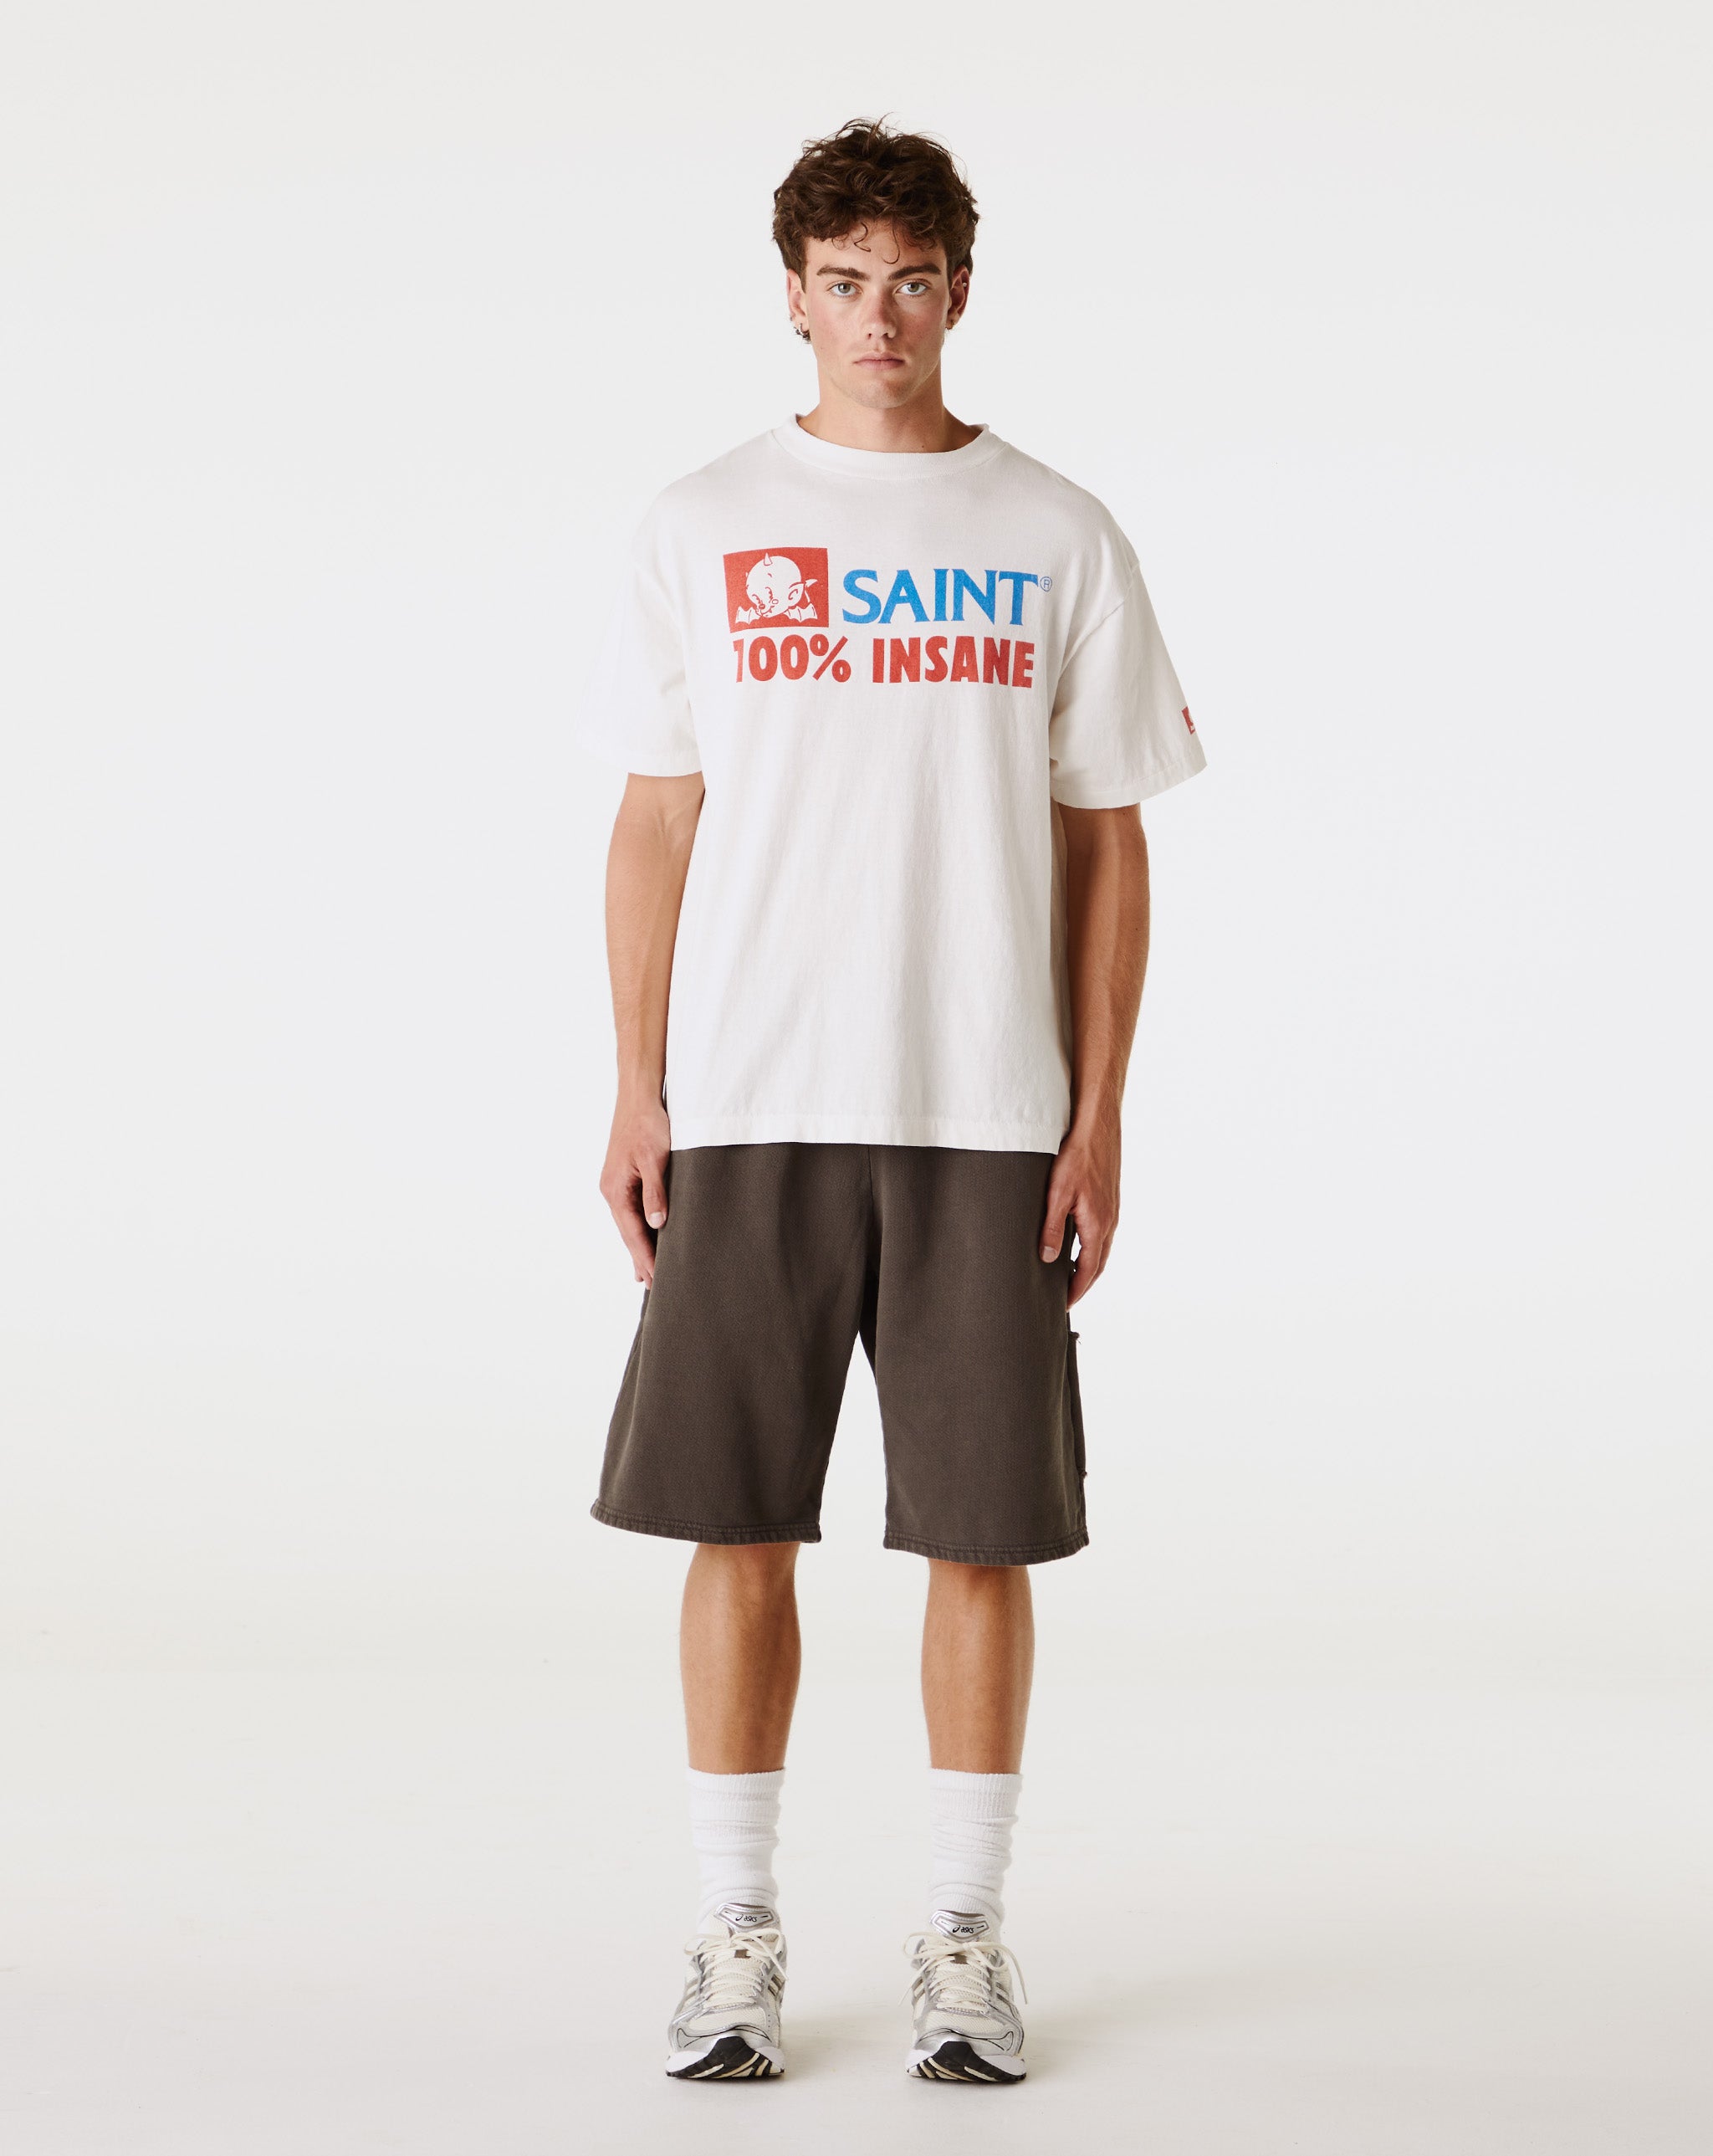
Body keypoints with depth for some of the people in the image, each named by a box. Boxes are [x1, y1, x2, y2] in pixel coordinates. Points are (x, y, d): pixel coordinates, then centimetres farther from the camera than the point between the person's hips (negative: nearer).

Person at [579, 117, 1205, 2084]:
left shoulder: (1059, 540, 6)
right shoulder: (703, 531, 6)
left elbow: (1105, 840, 7)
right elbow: (655, 822, 7)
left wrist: (1099, 1114, 0)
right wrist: (636, 1094, 0)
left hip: (990, 1119, 0)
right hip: (748, 1111, 0)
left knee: (981, 1531, 3)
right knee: (738, 1524, 2)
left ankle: (965, 1938, 16)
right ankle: (738, 1935, 15)